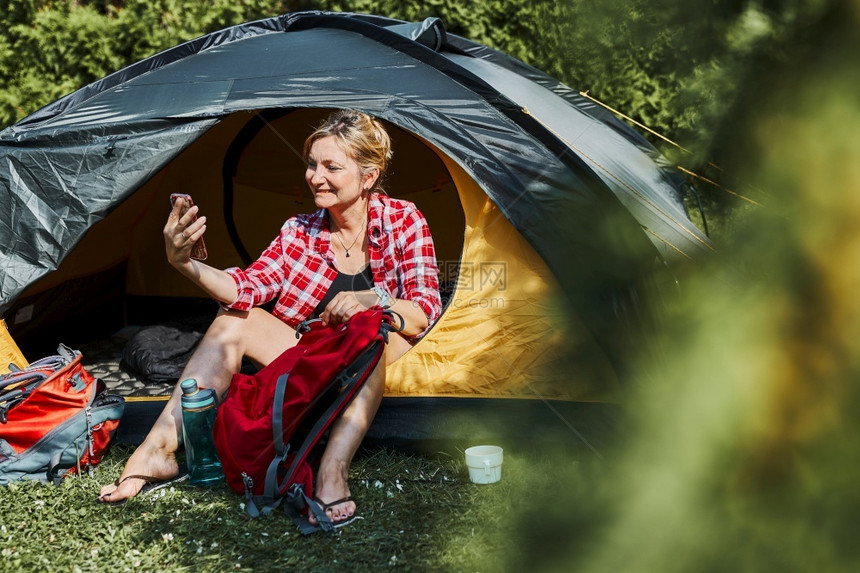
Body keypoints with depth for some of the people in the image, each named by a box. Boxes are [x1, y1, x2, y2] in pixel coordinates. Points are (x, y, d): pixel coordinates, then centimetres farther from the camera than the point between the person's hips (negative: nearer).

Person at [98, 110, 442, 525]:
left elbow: (424, 313, -15)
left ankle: (333, 472, -51)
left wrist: (375, 299, -35)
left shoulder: (403, 221, -9)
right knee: (233, 320, -15)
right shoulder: (300, 232, 0)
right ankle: (158, 450, -21)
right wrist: (185, 264, -29)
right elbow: (247, 289, -13)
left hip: (377, 358, -4)